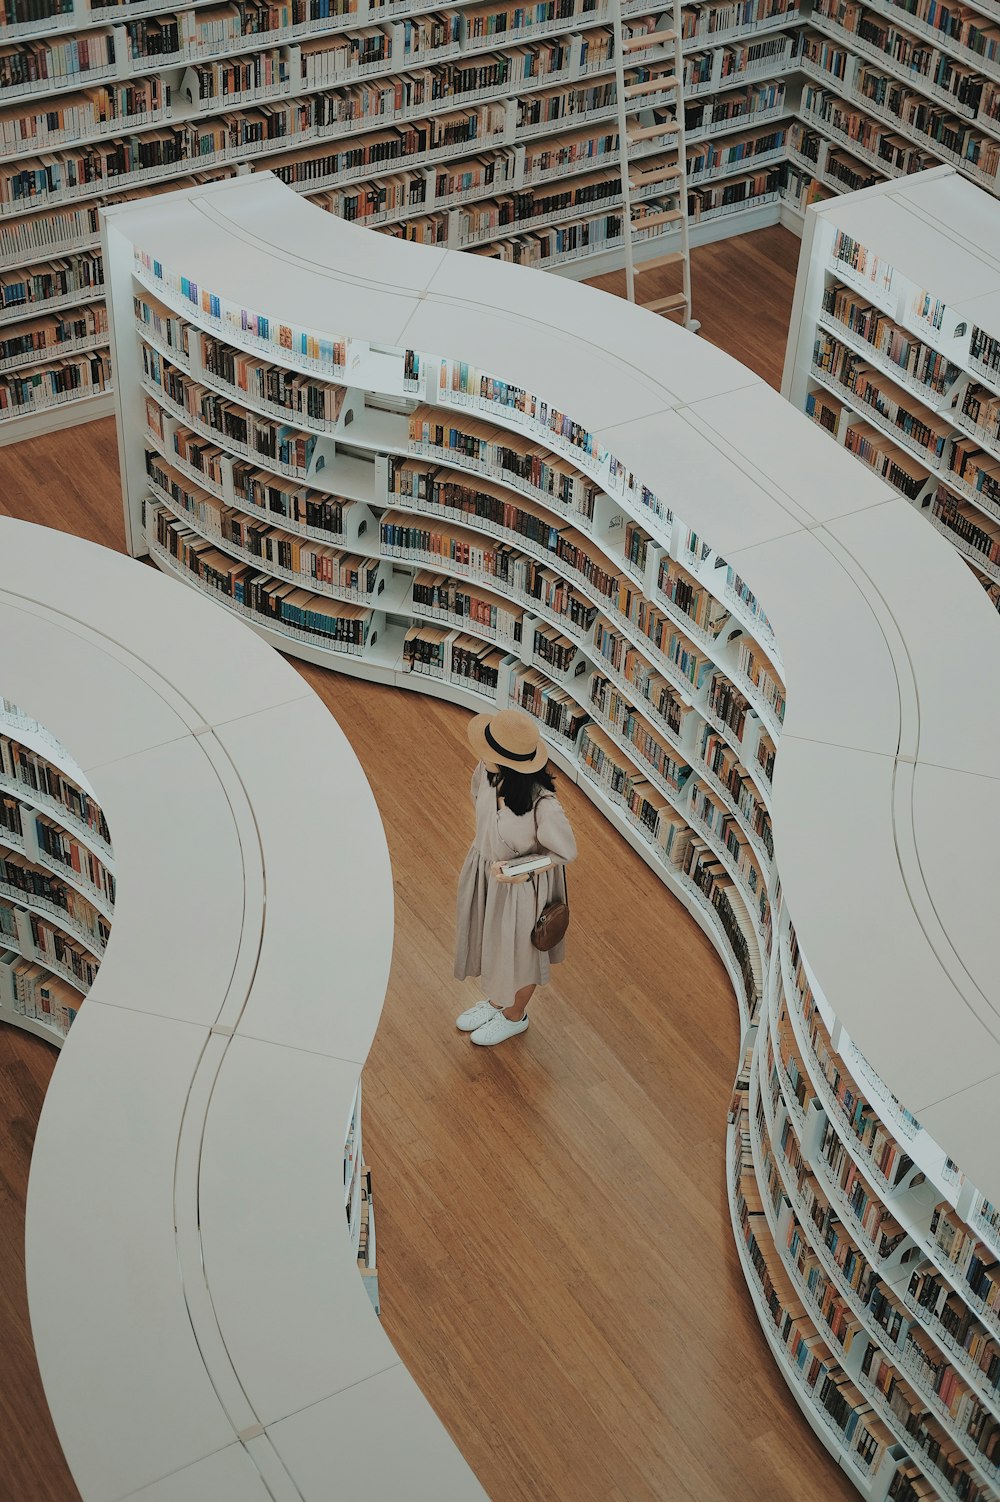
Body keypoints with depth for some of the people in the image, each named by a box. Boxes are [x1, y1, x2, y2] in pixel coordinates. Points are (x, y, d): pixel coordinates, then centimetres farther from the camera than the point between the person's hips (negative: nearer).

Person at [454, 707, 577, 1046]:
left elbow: (564, 852, -21)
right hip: (484, 870, 6)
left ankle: (514, 1016, 52)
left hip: (521, 887, -6)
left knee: (517, 951, 22)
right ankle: (495, 1001, 59)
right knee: (488, 939, 30)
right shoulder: (489, 772, -22)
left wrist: (518, 871, -30)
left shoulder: (542, 805, -40)